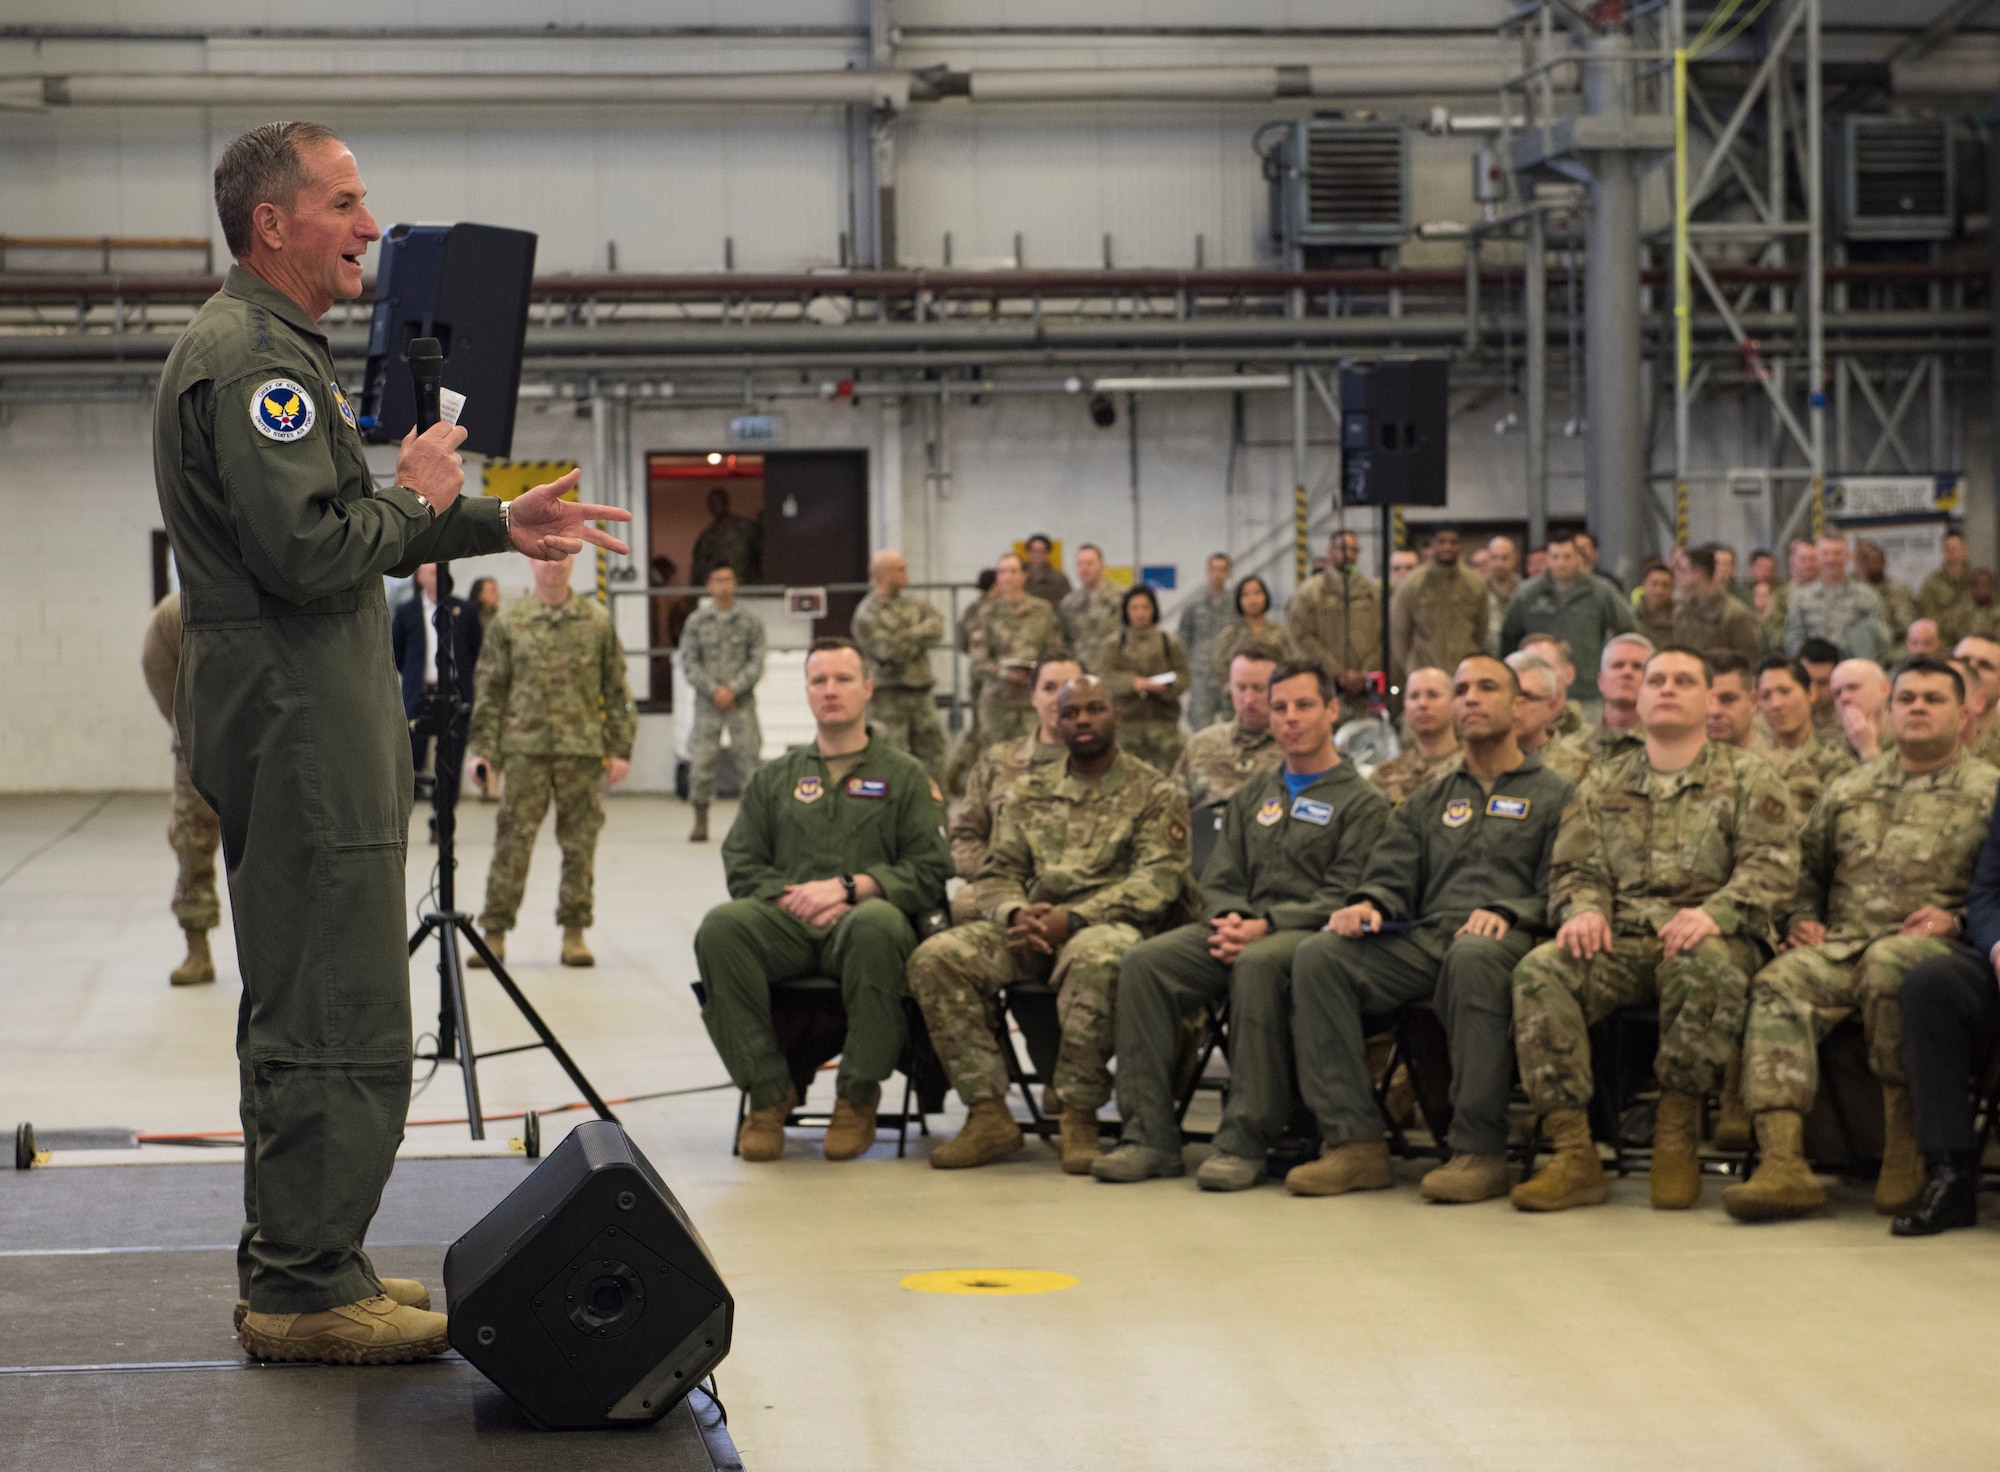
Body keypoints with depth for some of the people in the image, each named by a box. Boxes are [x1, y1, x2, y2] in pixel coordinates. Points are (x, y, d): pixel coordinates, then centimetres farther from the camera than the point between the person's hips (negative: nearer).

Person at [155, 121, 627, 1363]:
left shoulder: (274, 350, 20)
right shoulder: (250, 357, -16)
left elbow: (348, 535, 24)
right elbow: (311, 554, -25)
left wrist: (495, 527, 17)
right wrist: (420, 500, -9)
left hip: (303, 722, 11)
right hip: (295, 718, -11)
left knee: (303, 1010, 16)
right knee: (339, 1018, -9)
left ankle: (298, 1265, 23)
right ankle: (306, 1288, -4)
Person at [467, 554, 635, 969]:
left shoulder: (597, 621, 8)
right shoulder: (509, 623, 7)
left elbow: (616, 690, 10)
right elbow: (490, 690, 8)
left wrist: (620, 748, 6)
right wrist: (482, 749, 2)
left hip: (583, 748, 1)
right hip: (525, 747, -1)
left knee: (580, 842, 2)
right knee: (513, 839, -5)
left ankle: (574, 932, 11)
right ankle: (494, 931, 0)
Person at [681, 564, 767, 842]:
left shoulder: (751, 622, 5)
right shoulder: (696, 621, 6)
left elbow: (757, 662, -1)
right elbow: (689, 663, 2)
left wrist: (733, 689, -13)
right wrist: (714, 690, -10)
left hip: (742, 702, 0)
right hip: (707, 703, 0)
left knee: (749, 756, -4)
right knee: (701, 760, -4)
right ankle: (700, 822, 6)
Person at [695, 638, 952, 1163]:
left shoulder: (904, 775, 17)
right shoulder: (772, 778, 25)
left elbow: (930, 869, 4)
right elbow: (741, 864, 15)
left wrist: (848, 887, -10)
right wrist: (791, 898, -7)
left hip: (861, 917, -2)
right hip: (787, 922, 2)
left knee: (876, 924, -41)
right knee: (719, 929, -33)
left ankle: (857, 1095, -25)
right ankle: (768, 1090, -21)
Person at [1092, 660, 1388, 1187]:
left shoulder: (1361, 802, 6)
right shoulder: (1253, 796, 25)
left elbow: (1343, 897, -6)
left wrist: (1265, 925, -17)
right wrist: (1227, 921, -4)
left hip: (1310, 932, -6)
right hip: (1241, 929, 6)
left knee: (1258, 964, -40)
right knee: (1144, 961, -21)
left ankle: (1244, 1141, -36)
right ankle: (1149, 1134, -22)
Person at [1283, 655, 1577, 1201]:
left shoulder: (1555, 795, 15)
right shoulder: (1428, 801, 30)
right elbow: (1393, 874, 18)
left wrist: (1507, 912, -18)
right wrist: (1368, 904, -5)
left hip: (1510, 939, -5)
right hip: (1425, 936, 5)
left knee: (1473, 958, -42)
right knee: (1318, 956, -22)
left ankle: (1478, 1150, -35)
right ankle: (1354, 1142, -26)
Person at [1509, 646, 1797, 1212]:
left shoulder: (1747, 777, 12)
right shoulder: (1604, 782, 24)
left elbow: (1772, 866, -2)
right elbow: (1574, 866, 18)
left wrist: (1715, 913, -21)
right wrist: (1582, 909, -8)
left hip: (1712, 937, -3)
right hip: (1621, 939, 3)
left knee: (1706, 965, -41)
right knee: (1539, 971, -29)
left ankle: (1676, 1138, -24)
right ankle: (1573, 1154, -30)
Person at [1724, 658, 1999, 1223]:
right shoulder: (1849, 789, 26)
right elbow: (1808, 868, 29)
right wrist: (1802, 920, 10)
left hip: (1931, 945, -4)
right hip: (1843, 942, 4)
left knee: (1888, 964, -41)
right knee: (1779, 984, -30)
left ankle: (1904, 1147, -28)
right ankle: (1783, 1162, -42)